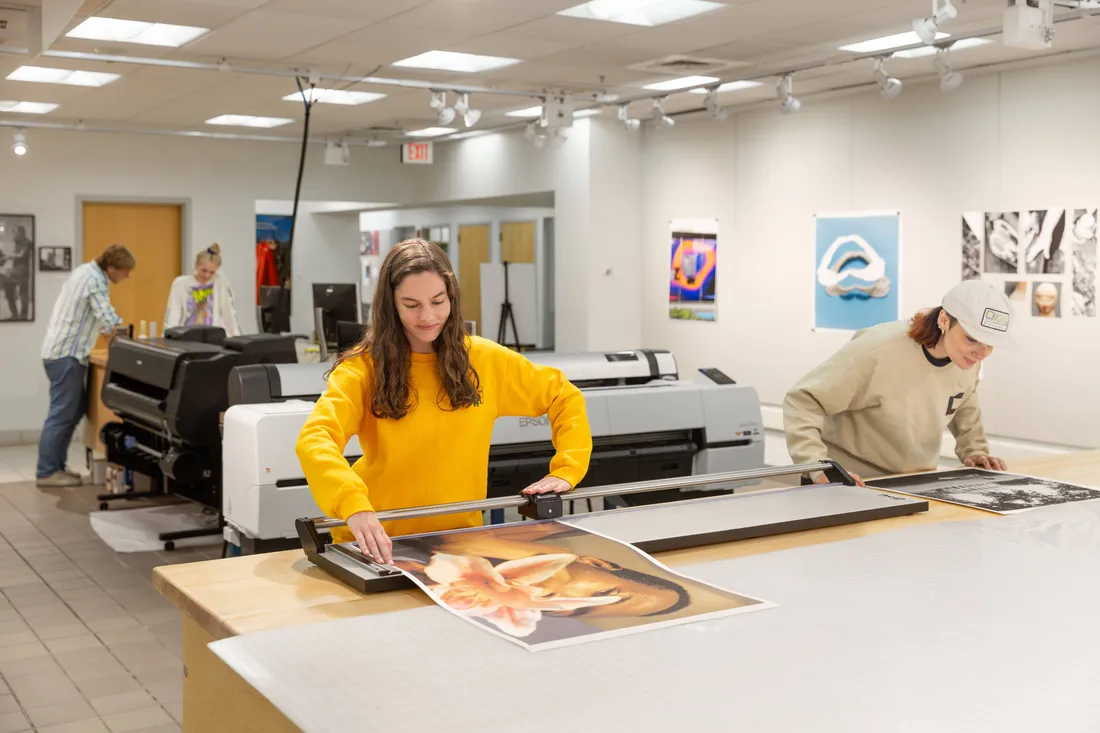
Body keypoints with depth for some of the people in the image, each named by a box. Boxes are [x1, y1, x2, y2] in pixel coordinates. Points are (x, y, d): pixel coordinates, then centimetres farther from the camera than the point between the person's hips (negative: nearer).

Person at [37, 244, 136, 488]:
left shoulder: (88, 271, 13)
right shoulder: (96, 280, -18)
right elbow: (109, 319, -26)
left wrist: (108, 331, 20)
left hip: (63, 350, 10)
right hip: (66, 354, -10)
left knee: (73, 411, 14)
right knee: (62, 414, -6)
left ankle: (55, 465, 19)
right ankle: (46, 473, -2)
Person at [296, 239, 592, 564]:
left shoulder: (484, 360, 0)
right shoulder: (363, 367, -8)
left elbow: (566, 398, 11)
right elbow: (314, 440, -23)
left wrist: (565, 471, -1)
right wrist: (354, 506, -40)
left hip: (461, 537, 2)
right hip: (379, 543, -1)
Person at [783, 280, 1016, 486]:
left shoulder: (968, 357, -5)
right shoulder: (878, 350, -26)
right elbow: (802, 401, -23)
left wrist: (974, 450, 6)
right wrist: (818, 468, -32)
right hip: (853, 483, -5)